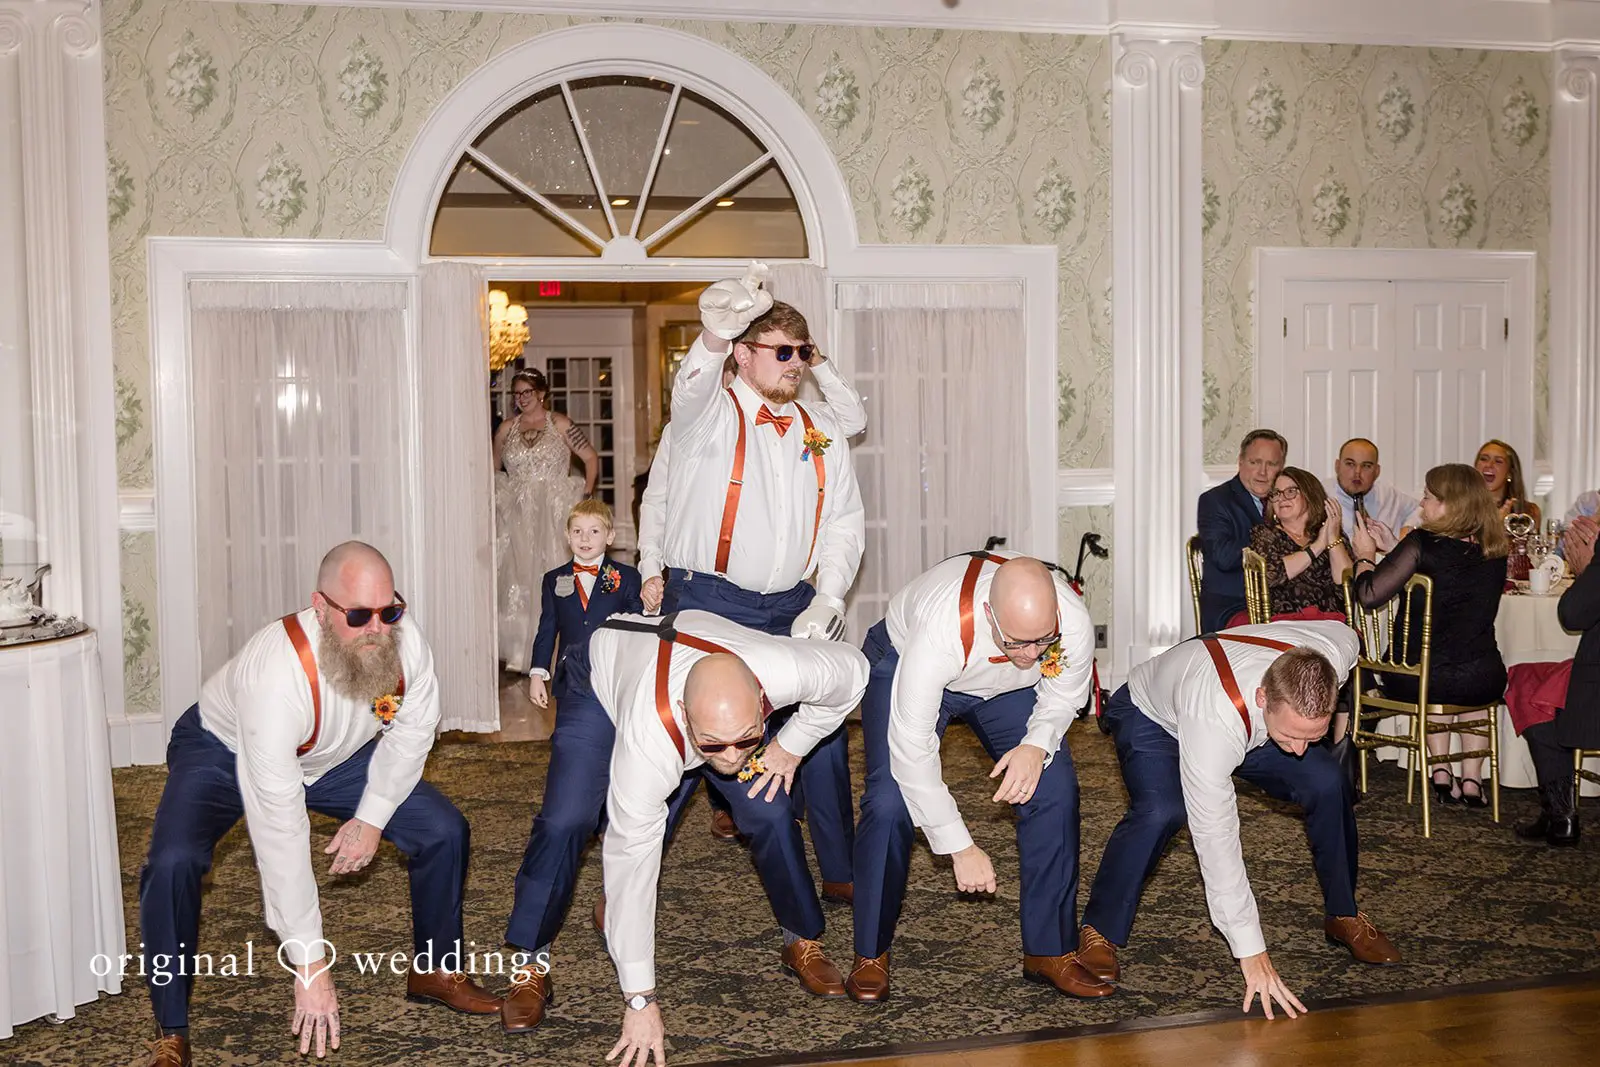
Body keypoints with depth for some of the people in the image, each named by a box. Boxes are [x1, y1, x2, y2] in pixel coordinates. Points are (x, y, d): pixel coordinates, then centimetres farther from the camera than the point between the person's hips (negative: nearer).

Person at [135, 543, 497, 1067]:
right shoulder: (277, 673, -43)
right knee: (173, 862, -29)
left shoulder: (404, 642, -28)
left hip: (333, 757, 5)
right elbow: (278, 825, -42)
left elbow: (411, 730, -4)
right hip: (225, 751, -4)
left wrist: (372, 818, -13)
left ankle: (433, 970, 20)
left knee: (444, 830, -5)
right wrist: (310, 965, -41)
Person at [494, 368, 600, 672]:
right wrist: (499, 493, 7)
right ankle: (522, 653, -1)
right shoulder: (507, 428, 11)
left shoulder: (559, 424, 2)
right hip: (517, 515, 2)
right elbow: (492, 467, 21)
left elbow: (591, 458, 4)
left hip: (554, 513, -2)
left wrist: (586, 495, -3)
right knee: (518, 578, -4)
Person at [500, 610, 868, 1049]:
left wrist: (790, 746, -17)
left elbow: (852, 668, -16)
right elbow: (631, 862, -38)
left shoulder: (785, 672, -41)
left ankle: (804, 944, 12)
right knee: (563, 823, -19)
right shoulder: (647, 742, -46)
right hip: (607, 677, -3)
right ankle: (531, 969, 2)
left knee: (771, 815, -12)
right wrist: (640, 999, -33)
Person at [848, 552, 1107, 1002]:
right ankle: (870, 955, -1)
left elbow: (1063, 696, -8)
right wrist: (961, 848, -33)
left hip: (1011, 687, 4)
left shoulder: (1074, 622, -33)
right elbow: (912, 750, -37)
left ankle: (1051, 952, 2)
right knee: (890, 801, -20)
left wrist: (1037, 745, -29)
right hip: (902, 664, -3)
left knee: (1056, 790, -12)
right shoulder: (939, 632, -45)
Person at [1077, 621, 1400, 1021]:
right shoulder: (1214, 724, -47)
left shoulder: (1337, 652, -32)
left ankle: (1342, 916, 8)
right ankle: (1098, 933, -14)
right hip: (1150, 715, -5)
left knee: (1329, 785, -15)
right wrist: (1251, 953, -40)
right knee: (1160, 811, -34)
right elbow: (1216, 840, -43)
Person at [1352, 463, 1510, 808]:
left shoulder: (1422, 543, -14)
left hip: (1413, 681, -3)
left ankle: (1441, 774, 24)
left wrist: (1365, 555, 1)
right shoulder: (1494, 551, 3)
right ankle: (1471, 778, 29)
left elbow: (1369, 594, -18)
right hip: (1481, 683, 3)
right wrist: (1392, 551, 22)